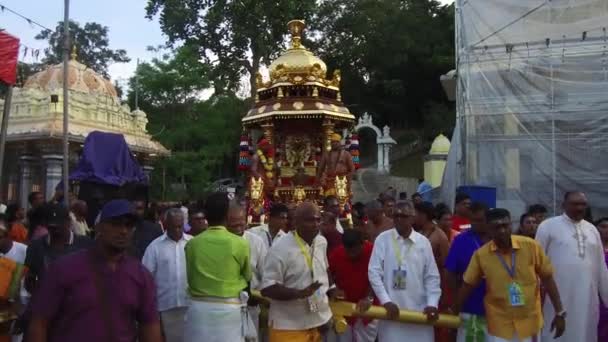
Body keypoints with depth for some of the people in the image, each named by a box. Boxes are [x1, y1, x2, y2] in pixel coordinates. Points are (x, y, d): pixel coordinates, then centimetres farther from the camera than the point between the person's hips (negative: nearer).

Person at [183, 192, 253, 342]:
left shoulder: (192, 243, -1)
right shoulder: (240, 243, -9)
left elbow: (190, 278, 11)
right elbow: (247, 277, 8)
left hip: (199, 308, 3)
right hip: (229, 310, -3)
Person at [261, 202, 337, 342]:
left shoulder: (322, 242, 3)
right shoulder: (280, 248, -18)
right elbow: (267, 288, -20)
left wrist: (328, 289, 9)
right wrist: (300, 293, -29)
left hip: (318, 321, 6)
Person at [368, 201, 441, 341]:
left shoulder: (423, 242, 2)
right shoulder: (383, 239, -3)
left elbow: (432, 276, 5)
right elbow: (374, 272, -5)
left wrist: (432, 304, -7)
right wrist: (386, 301, -13)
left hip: (419, 310, 2)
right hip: (391, 308, -1)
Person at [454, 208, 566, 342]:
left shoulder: (531, 246, -11)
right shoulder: (481, 255, -12)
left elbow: (547, 278, -2)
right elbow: (468, 285, -1)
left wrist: (559, 312, -1)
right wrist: (454, 313, 5)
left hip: (529, 321, 1)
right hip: (499, 325, -1)